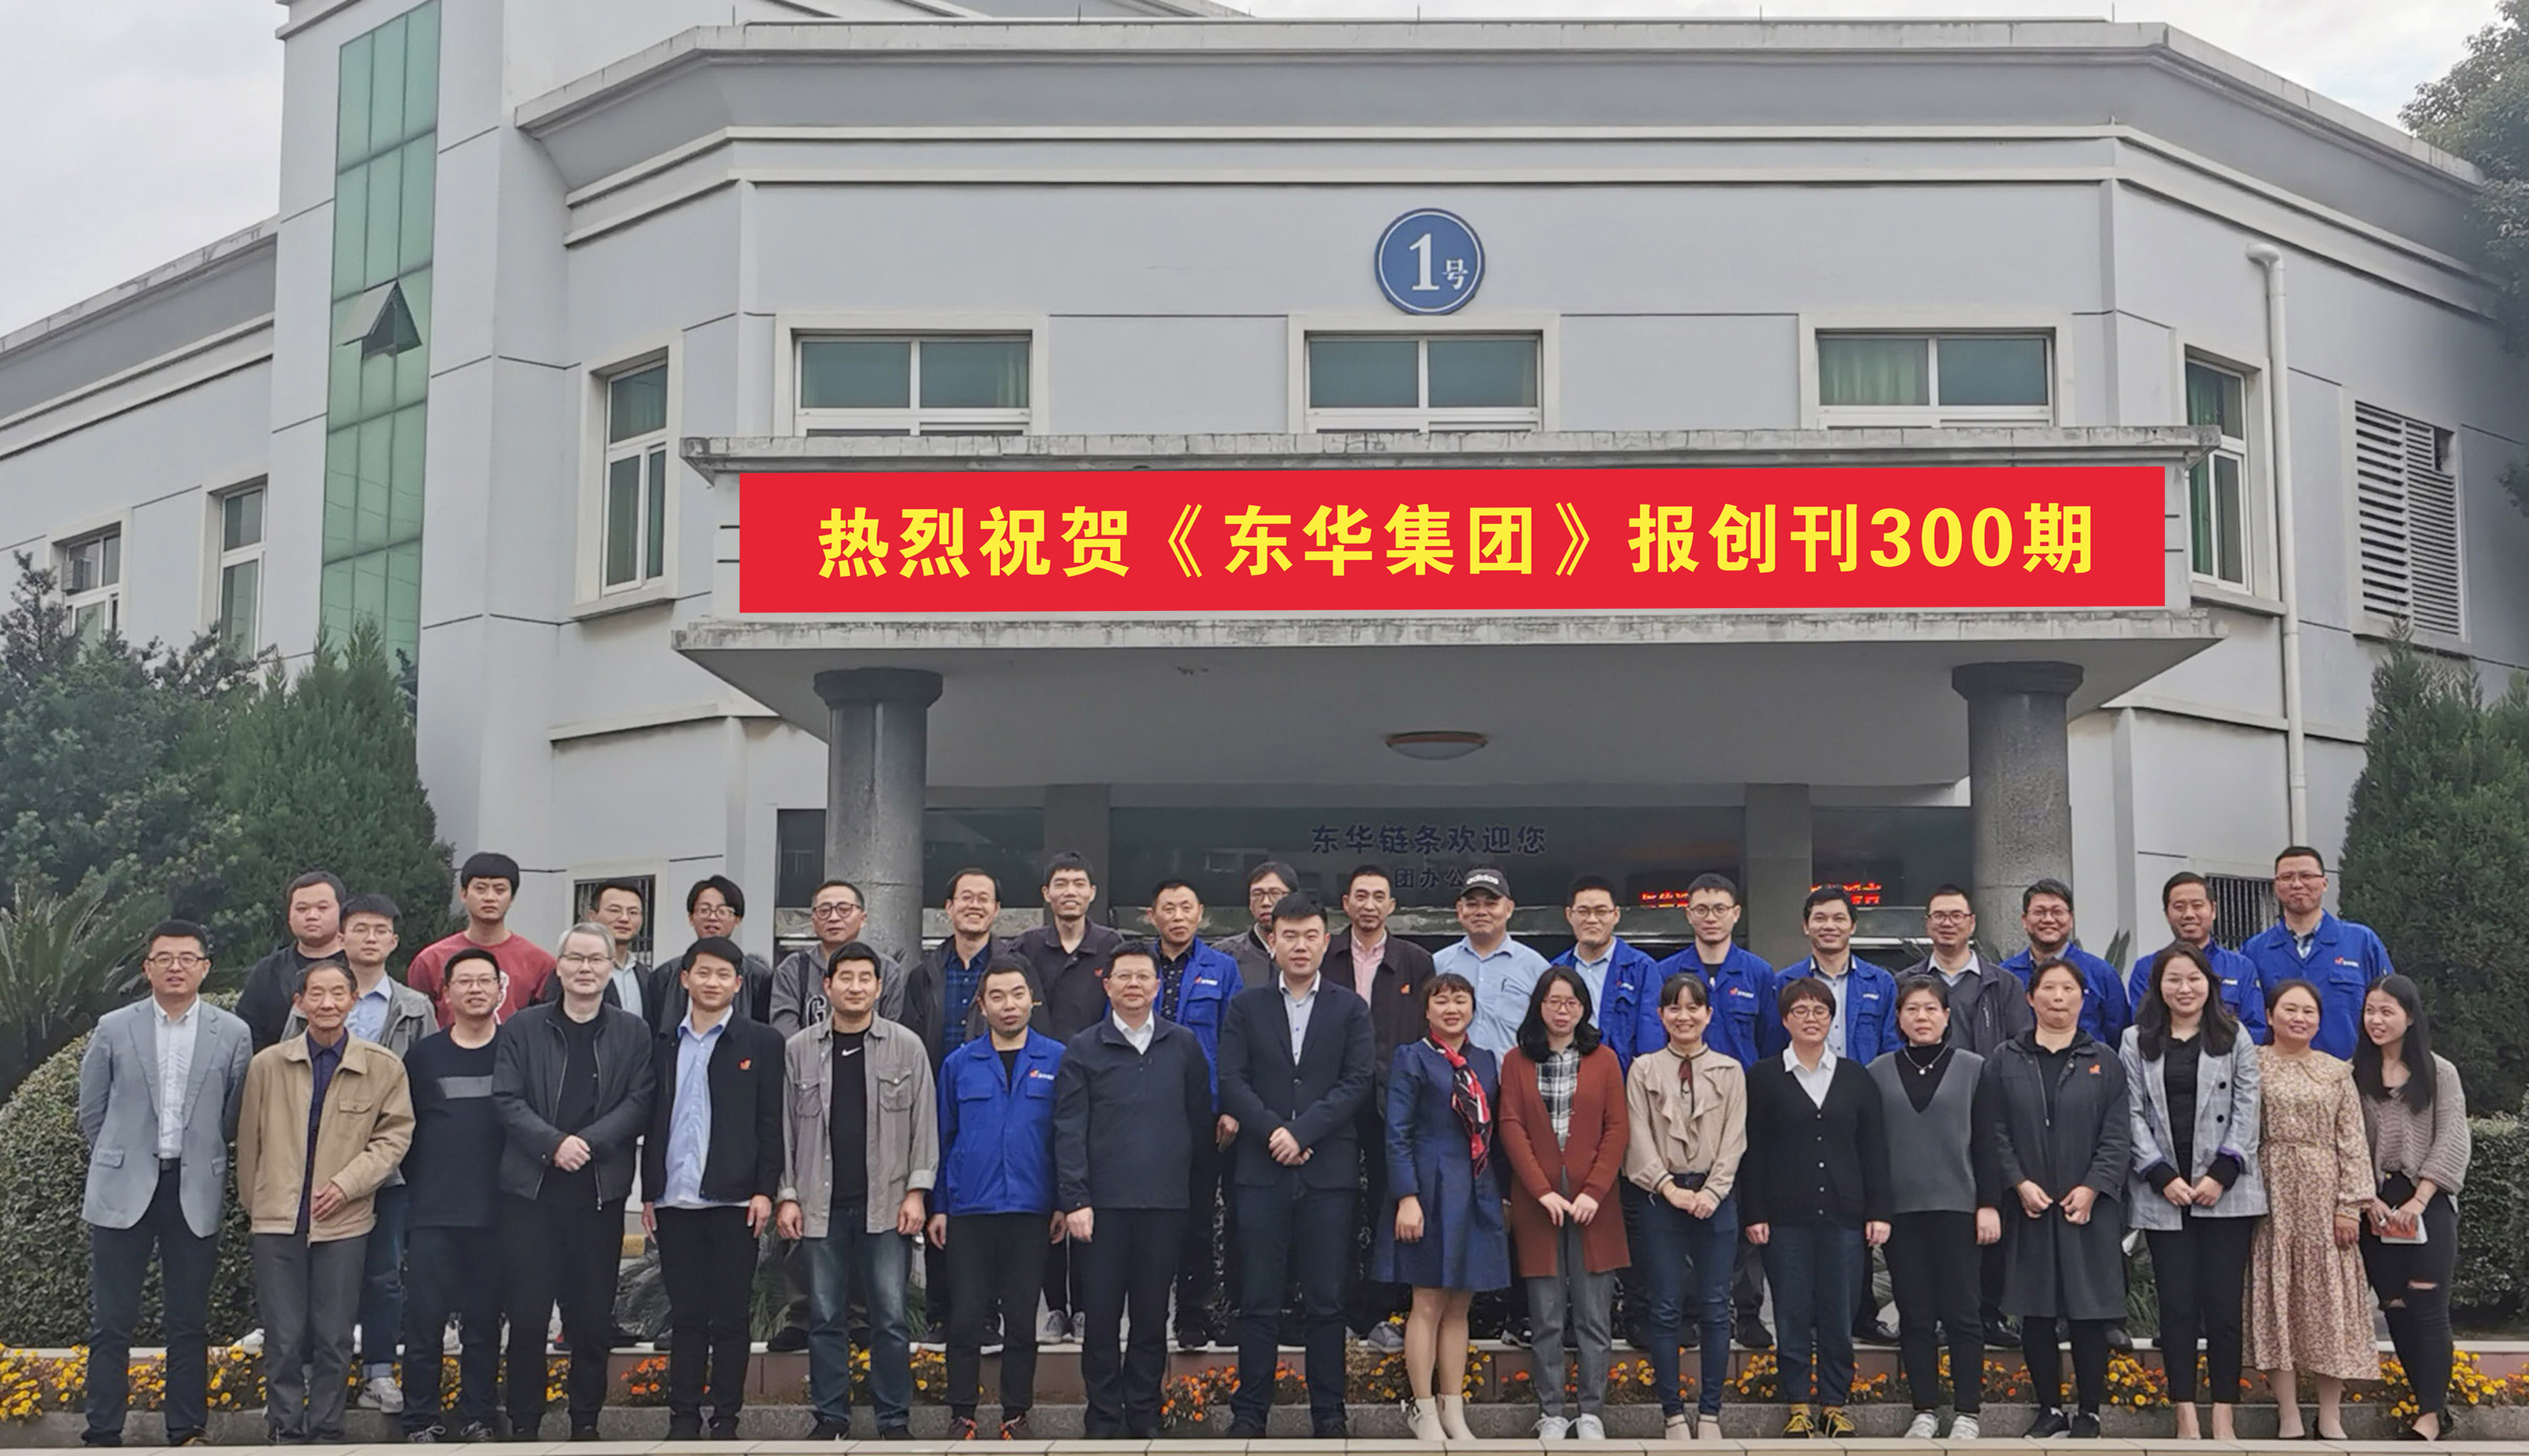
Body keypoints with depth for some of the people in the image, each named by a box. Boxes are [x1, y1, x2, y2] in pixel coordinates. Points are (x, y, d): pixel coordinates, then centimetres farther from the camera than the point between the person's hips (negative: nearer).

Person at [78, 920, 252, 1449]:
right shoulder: (113, 1029, 3)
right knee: (111, 1321, 2)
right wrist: (121, 1162, 9)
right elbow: (92, 1113, 9)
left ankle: (188, 1433, 13)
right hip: (123, 1190, 0)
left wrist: (199, 1160, 8)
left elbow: (233, 1116, 7)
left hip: (195, 1192, 0)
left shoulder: (233, 1034, 2)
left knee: (190, 1322, 5)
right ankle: (103, 1435, 9)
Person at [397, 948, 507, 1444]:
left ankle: (477, 1418, 16)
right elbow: (401, 1129, 9)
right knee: (424, 1319, -1)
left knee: (484, 1320, 6)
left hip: (495, 1215, 0)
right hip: (433, 1215, 0)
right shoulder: (422, 1056, 6)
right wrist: (422, 1183, 5)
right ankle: (421, 1421, 8)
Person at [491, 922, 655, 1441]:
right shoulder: (522, 1028, 6)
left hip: (600, 1189, 0)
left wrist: (588, 1143, -14)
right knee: (527, 1312, 1)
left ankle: (586, 1420, 16)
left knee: (592, 1314, 5)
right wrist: (553, 1144, -15)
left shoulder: (632, 1033, 7)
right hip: (531, 1187, 0)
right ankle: (523, 1422, 11)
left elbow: (640, 1103, -2)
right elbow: (506, 1100, -2)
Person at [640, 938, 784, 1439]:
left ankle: (726, 1420, 7)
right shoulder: (665, 1045, 13)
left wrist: (765, 1190, -8)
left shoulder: (761, 1043, 3)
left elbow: (771, 1121, -1)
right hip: (674, 1202, 3)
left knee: (730, 1318, 1)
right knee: (685, 1316, 7)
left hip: (733, 1201, -3)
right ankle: (683, 1418, 12)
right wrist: (648, 1192, 8)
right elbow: (653, 1121, 13)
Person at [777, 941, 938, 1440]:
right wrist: (787, 1195, 1)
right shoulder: (798, 1049, 6)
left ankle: (894, 1419, 10)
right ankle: (831, 1416, 16)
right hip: (822, 1203, 1)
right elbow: (786, 1127, 7)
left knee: (891, 1317, 1)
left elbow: (924, 1124, 2)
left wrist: (917, 1191, -5)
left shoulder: (907, 1047, 3)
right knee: (826, 1317, 7)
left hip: (887, 1205, -1)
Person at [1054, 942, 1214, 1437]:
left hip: (1165, 1202, 1)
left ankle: (1144, 1415, 18)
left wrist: (1191, 1184, 9)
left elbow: (1200, 1119, 12)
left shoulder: (1184, 1046, 8)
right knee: (1100, 1316, 2)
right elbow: (1069, 1130, -1)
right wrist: (1075, 1200, -8)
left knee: (1153, 1316, 7)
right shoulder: (1082, 1049, 3)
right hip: (1102, 1202, -1)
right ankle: (1104, 1419, 12)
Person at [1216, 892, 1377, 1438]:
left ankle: (1328, 1414, 10)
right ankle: (1249, 1411, 7)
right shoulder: (1246, 1007, 10)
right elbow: (1232, 1081, 2)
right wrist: (1274, 1132, -11)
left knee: (1326, 1300, 3)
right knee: (1258, 1300, 1)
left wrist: (1302, 1132, -11)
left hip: (1328, 1169, 0)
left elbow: (1357, 1081, -2)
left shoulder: (1350, 1008, 8)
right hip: (1262, 1168, 0)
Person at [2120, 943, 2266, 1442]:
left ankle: (2224, 1419, 5)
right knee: (2177, 1306, 0)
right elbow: (2133, 1114, 3)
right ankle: (2186, 1419, 4)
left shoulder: (2234, 1037, 8)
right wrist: (2162, 1176, -8)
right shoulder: (2137, 1041, 9)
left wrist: (2222, 1174, -8)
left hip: (2225, 1191, 0)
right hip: (2163, 1193, 1)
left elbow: (2247, 1110, 2)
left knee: (2224, 1305, -1)